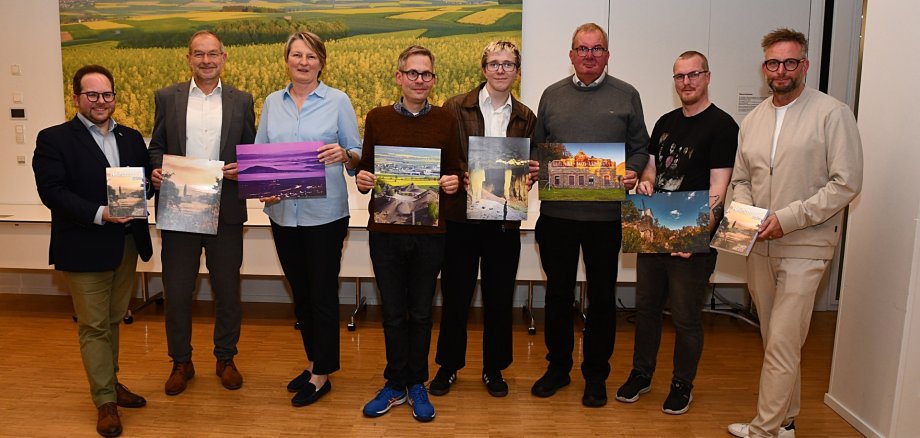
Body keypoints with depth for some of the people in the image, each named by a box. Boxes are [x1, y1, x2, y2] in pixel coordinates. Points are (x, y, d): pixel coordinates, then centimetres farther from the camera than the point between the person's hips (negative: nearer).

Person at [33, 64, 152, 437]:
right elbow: (52, 192, -14)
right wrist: (99, 214, -24)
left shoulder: (132, 138, 12)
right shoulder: (54, 139, -5)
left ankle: (110, 381, 34)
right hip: (85, 247, -5)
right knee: (93, 325, 3)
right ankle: (105, 401, 13)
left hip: (127, 242, 5)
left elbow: (146, 180, 9)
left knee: (113, 320, 18)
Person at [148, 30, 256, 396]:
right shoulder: (167, 97, 6)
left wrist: (243, 168, -13)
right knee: (176, 291, 8)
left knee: (227, 290, 10)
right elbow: (156, 147, 9)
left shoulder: (241, 101, 5)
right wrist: (157, 170, -11)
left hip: (226, 211, 0)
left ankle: (225, 358, 28)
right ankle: (181, 362, 26)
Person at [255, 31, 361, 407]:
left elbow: (358, 155, -1)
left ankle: (322, 375, 17)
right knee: (300, 292, 15)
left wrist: (343, 154, -23)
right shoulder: (272, 103, 9)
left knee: (322, 293, 3)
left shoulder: (338, 101, -2)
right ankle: (314, 360, 32)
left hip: (325, 213, -4)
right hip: (283, 211, 5)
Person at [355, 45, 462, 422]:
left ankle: (417, 384, 28)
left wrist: (454, 182, -15)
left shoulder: (445, 120, 2)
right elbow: (365, 169, 9)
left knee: (421, 312, 11)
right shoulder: (377, 118, 3)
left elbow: (455, 172, 7)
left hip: (429, 231, 0)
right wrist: (361, 180, -12)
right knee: (392, 313, 11)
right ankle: (395, 384, 28)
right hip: (385, 231, 1)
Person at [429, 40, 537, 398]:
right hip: (461, 215, -2)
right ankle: (448, 365, 25)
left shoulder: (526, 118, 9)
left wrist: (522, 181, -10)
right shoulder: (455, 107, 1)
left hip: (505, 220, 2)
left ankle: (494, 368, 27)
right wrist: (463, 177, -19)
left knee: (499, 298, 10)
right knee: (455, 295, 7)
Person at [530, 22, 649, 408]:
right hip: (557, 212, 2)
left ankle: (596, 375, 24)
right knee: (558, 292, 11)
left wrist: (634, 172, -12)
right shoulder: (552, 95, 9)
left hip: (605, 214, -1)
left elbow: (640, 148, 7)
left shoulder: (626, 96, 4)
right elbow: (537, 147, 13)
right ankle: (558, 366, 28)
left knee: (602, 296, 8)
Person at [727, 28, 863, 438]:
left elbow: (847, 182, -12)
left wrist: (787, 218, -18)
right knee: (777, 341, 16)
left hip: (804, 246, -6)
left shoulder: (832, 113, -7)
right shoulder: (752, 120, 11)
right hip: (759, 246, 6)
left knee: (781, 346, -5)